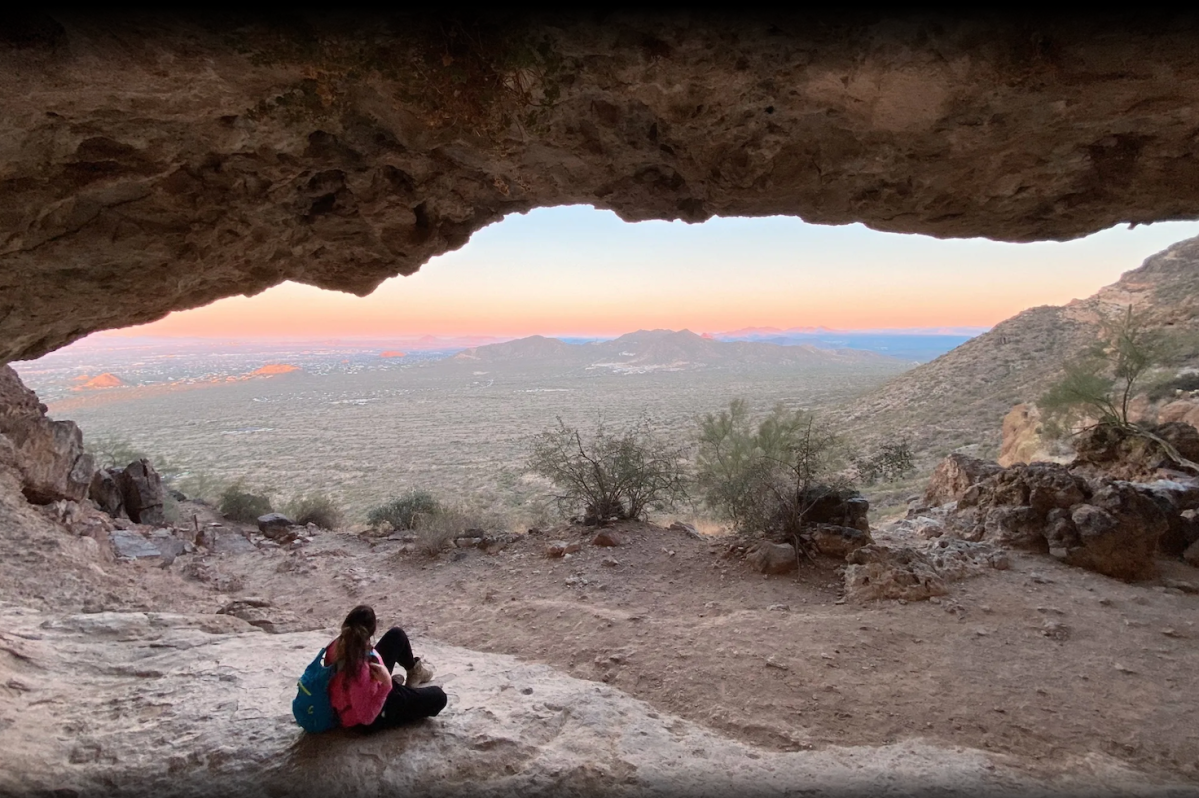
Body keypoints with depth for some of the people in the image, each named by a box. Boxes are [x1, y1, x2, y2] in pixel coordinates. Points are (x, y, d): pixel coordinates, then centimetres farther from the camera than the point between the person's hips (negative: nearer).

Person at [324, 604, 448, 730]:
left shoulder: (337, 646, -22)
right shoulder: (360, 670, -44)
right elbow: (367, 717, -33)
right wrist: (386, 685, -37)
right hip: (372, 717, -7)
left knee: (397, 634, 15)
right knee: (438, 697, 3)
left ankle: (413, 670, 41)